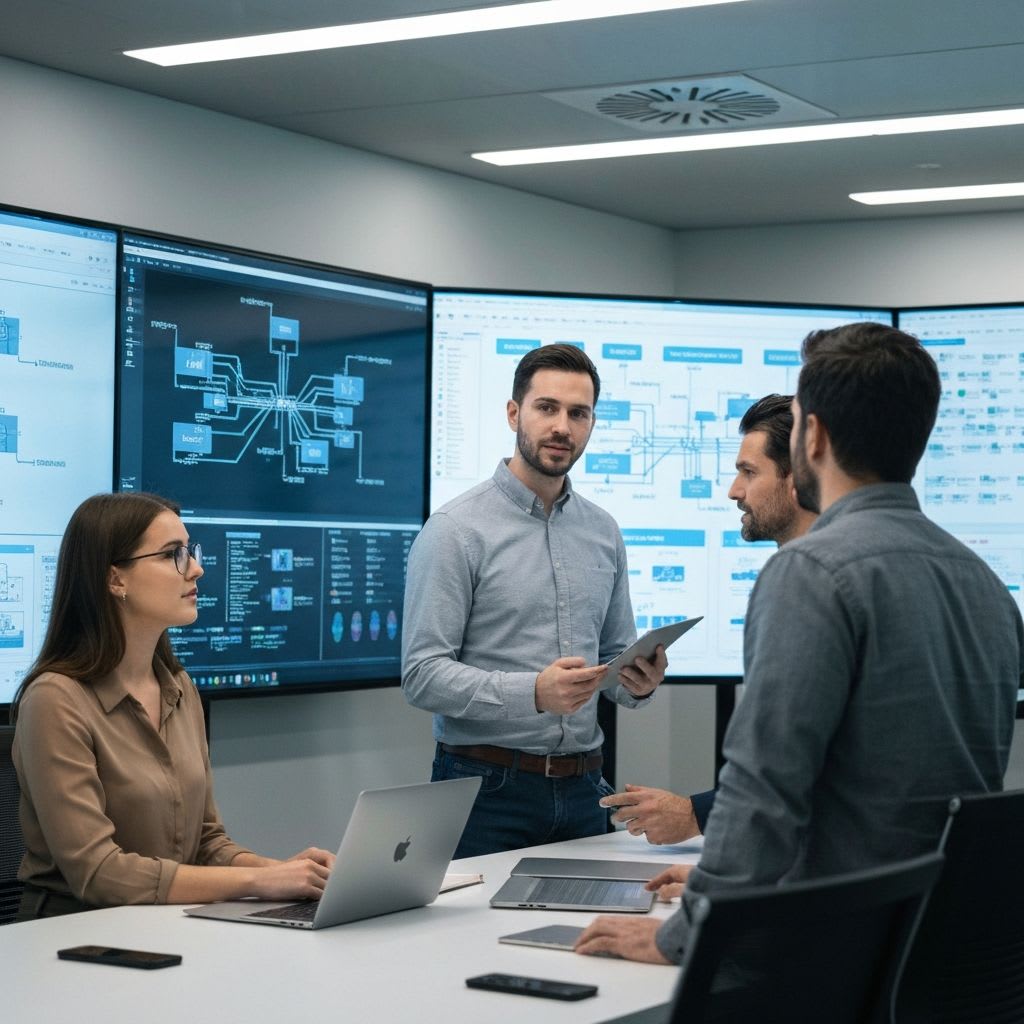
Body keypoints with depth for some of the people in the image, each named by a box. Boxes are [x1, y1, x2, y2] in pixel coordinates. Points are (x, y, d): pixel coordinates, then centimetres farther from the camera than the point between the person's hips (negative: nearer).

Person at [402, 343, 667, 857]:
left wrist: (638, 681, -6)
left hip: (580, 790, 5)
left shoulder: (603, 533, 10)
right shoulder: (456, 530, -8)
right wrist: (533, 693, -26)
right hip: (488, 789, -5)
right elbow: (422, 674, -14)